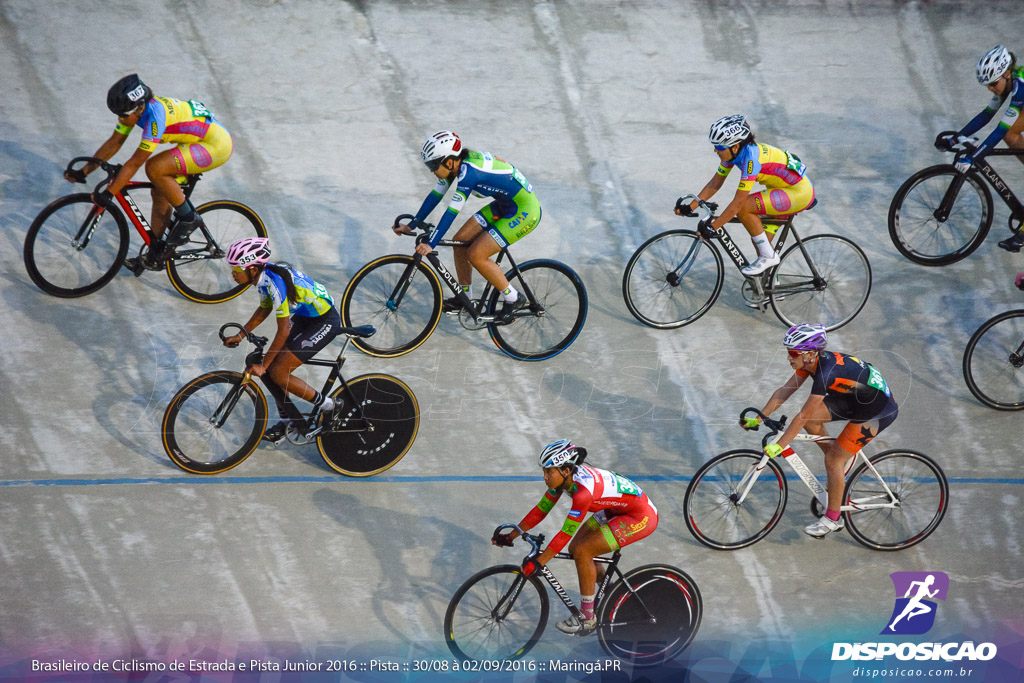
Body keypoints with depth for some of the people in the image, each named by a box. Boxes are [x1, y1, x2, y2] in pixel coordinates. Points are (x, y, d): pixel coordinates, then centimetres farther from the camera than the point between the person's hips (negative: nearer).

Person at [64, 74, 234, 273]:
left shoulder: (155, 115, -30)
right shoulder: (133, 108, -5)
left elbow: (135, 162, -28)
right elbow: (113, 143, 4)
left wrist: (109, 193, -25)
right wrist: (83, 172, 1)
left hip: (217, 145, -10)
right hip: (198, 140, 10)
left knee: (154, 167, -24)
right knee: (160, 193, 8)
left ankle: (188, 218, -7)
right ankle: (156, 254, 21)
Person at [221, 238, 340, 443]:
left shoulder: (276, 283, -31)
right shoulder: (263, 274, -5)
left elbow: (283, 332, -26)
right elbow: (264, 309, 14)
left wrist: (262, 365, -19)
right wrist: (240, 336, 10)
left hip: (325, 322, -9)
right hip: (305, 317, 9)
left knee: (277, 374, -11)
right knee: (269, 368, 5)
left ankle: (328, 408, 4)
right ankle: (289, 420, 21)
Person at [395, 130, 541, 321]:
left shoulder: (468, 171, -29)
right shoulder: (454, 164, -3)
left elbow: (452, 212, -31)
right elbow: (435, 195, 6)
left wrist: (430, 245, -31)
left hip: (525, 212, -9)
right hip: (504, 205, 9)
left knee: (475, 255, -13)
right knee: (460, 241, 5)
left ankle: (514, 299, 3)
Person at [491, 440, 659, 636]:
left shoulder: (583, 489, -33)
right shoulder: (564, 477, -8)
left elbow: (566, 533, -30)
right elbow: (540, 510, 1)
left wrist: (538, 563, -28)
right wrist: (510, 536, 0)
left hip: (641, 517, -9)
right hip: (618, 509, 9)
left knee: (582, 551, -16)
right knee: (575, 548, 6)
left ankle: (587, 619, -2)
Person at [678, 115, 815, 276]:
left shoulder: (750, 158, -31)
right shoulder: (733, 151, -6)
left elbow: (737, 203, -31)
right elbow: (715, 183, 3)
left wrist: (712, 227, -29)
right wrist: (690, 207, -4)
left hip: (800, 192, -9)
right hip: (782, 188, 9)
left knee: (744, 207, -23)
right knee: (758, 240, 8)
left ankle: (768, 256, -10)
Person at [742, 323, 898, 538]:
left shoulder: (826, 372, -33)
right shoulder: (811, 361, -8)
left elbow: (802, 416, -32)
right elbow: (784, 391, -2)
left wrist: (779, 446, -28)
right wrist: (757, 419, -5)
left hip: (880, 410, -8)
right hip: (854, 398, 8)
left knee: (833, 459, -8)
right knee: (812, 419, -2)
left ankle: (832, 519, 6)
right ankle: (842, 461, 18)